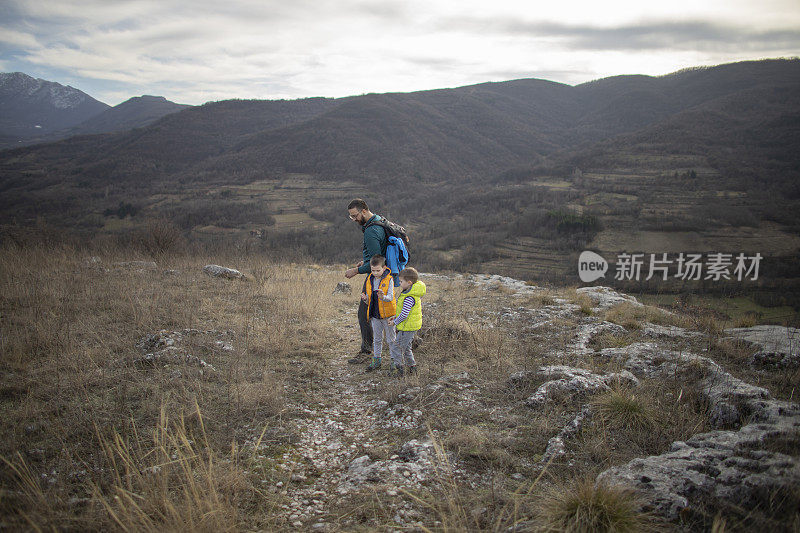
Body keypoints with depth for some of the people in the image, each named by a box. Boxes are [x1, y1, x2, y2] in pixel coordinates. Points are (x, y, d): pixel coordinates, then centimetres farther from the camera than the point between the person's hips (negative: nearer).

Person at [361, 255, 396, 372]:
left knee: (390, 339, 7)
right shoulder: (369, 280, 3)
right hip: (374, 314, 5)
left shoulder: (389, 280, -13)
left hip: (387, 315, -5)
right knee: (376, 339, 15)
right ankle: (376, 360, 25)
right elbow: (369, 299, 10)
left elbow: (390, 297, -20)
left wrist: (383, 297, -41)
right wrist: (365, 299, -13)